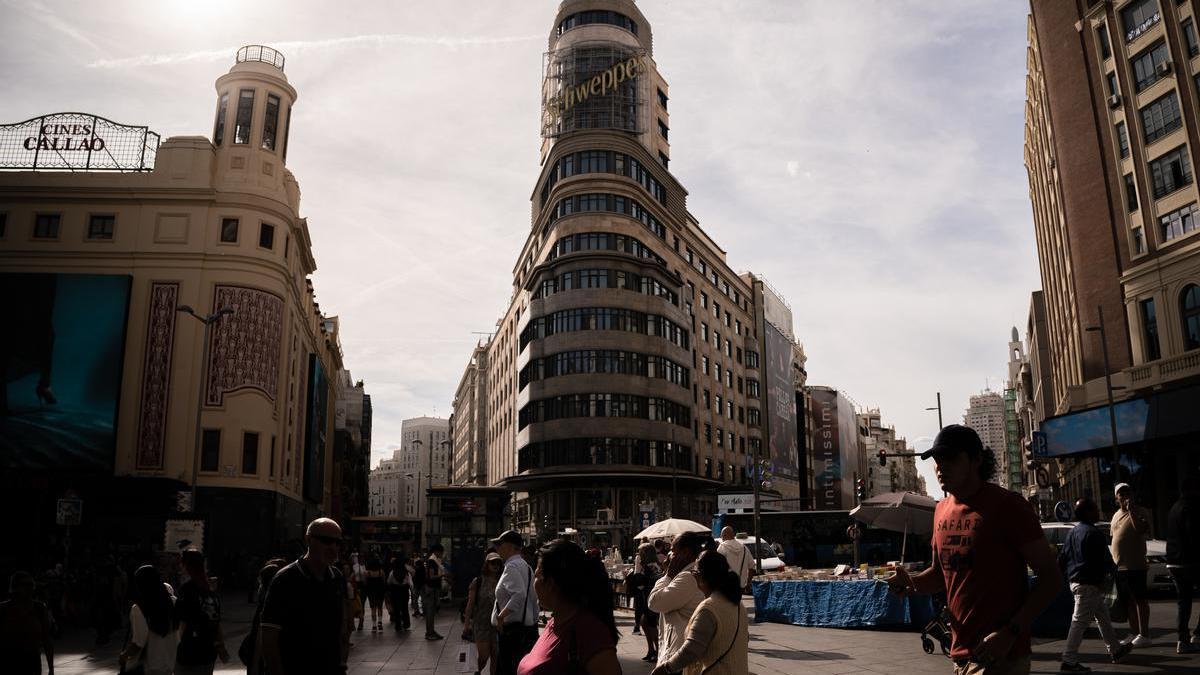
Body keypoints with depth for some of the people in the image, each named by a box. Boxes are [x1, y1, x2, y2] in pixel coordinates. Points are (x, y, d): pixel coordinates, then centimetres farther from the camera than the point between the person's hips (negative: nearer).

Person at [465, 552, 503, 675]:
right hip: (481, 624, -1)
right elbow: (470, 604, 0)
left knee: (495, 657, 5)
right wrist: (466, 623, -1)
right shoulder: (477, 582, -2)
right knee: (484, 656, -2)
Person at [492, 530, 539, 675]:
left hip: (511, 631, -10)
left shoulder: (512, 567, -15)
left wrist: (501, 615, -24)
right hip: (528, 629, 10)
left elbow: (519, 595, -31)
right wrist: (533, 621, 25)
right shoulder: (525, 566, 15)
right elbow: (534, 599, 21)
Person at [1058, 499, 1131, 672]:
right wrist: (1113, 568, 5)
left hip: (1076, 581, 9)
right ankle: (1069, 661, -6)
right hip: (1089, 584, -9)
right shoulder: (1093, 533, -17)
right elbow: (1104, 559, -15)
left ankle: (1115, 649, 36)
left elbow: (1063, 557, 15)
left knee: (1103, 615, 23)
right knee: (1080, 622, -7)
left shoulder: (1072, 532, 12)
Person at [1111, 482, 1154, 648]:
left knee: (1140, 600, -2)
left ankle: (1144, 635, 2)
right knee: (1128, 601, 12)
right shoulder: (1116, 515, 17)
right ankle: (1134, 633, 20)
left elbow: (1141, 529, -23)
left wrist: (1131, 510, -21)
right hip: (1119, 566, 7)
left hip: (1136, 565, -7)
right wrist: (1113, 561, 17)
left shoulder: (1140, 511, -4)